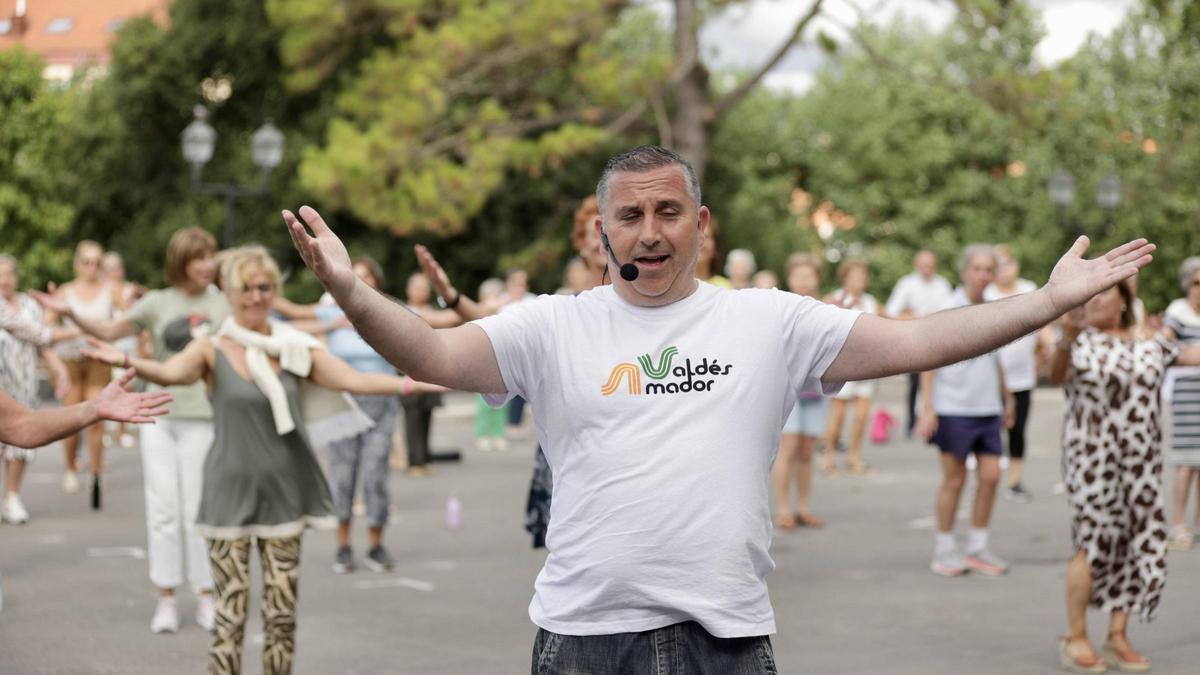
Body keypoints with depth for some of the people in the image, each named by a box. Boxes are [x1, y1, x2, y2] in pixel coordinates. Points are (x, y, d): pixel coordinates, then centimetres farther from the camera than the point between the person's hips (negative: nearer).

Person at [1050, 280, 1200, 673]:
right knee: (1093, 543, -9)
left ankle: (1117, 638, 13)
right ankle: (1075, 638, 2)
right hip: (1092, 456, -5)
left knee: (1139, 543, 4)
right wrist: (1066, 340, -42)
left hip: (1141, 459, 5)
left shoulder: (1147, 342, 10)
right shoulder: (1080, 340, -4)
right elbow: (1056, 376, -23)